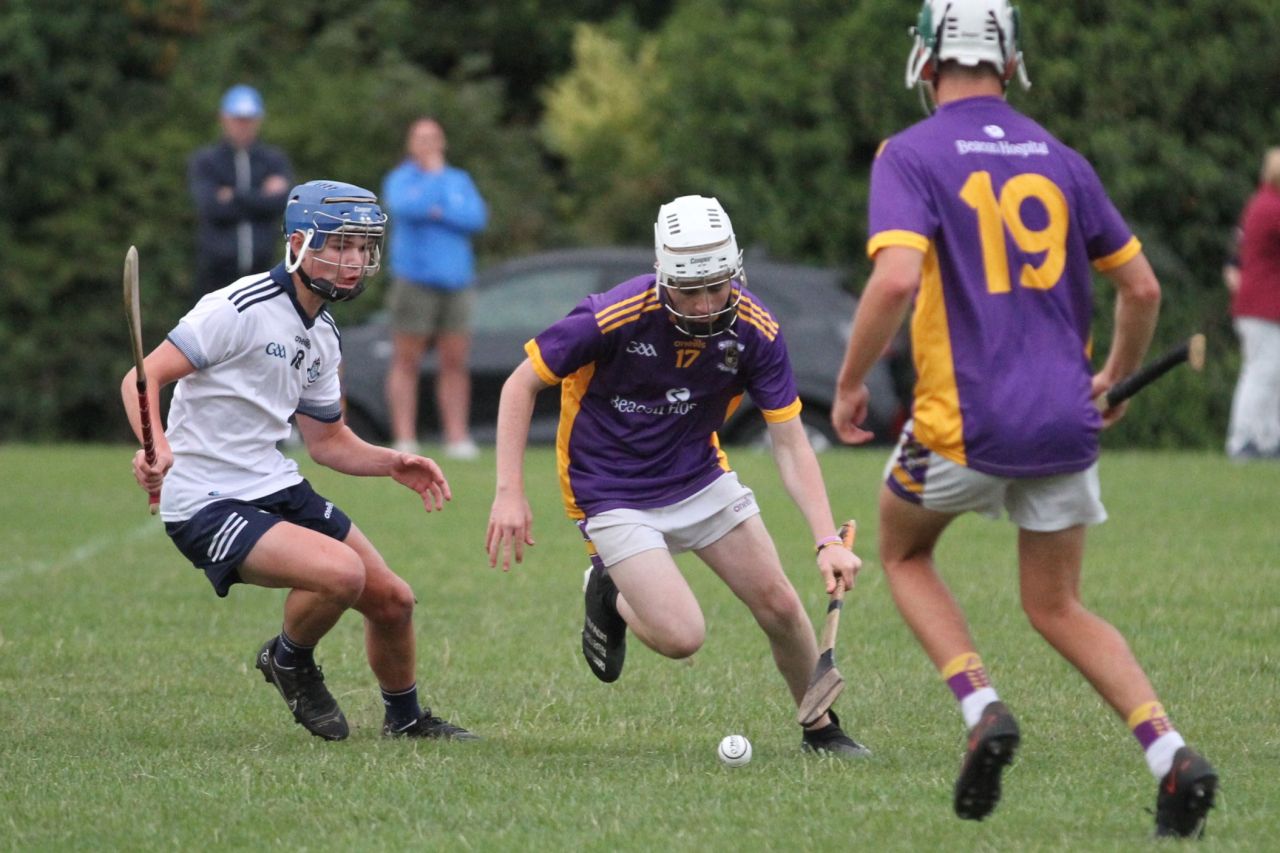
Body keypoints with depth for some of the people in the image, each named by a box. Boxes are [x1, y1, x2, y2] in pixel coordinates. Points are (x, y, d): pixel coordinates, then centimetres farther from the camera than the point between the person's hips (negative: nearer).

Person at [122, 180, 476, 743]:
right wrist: (156, 446, -39)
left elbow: (328, 440, 21)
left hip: (278, 487, 9)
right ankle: (290, 661, 3)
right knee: (340, 572, -28)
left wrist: (392, 464, 4)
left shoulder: (323, 337, 11)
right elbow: (144, 377, -20)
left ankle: (406, 719, 36)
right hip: (206, 504, -9)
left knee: (392, 601, 9)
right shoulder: (243, 307, -17)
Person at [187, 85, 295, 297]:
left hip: (261, 269, 1)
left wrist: (233, 197, -6)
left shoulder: (275, 160, 12)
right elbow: (211, 208, -10)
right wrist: (262, 198, -6)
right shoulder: (203, 162, 6)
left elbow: (279, 204, -6)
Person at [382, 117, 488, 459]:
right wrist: (434, 175, -7)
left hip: (455, 281, 3)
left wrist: (439, 213, -9)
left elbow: (476, 218, 0)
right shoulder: (400, 179, 5)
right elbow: (406, 206, -16)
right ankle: (404, 440, -4)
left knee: (455, 362, 0)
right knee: (406, 361, -5)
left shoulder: (460, 181, 16)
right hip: (414, 279, -3)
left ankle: (457, 437, 2)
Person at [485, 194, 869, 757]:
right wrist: (509, 492, -21)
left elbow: (790, 444, -11)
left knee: (781, 609, 0)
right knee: (682, 637, -18)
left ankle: (822, 730, 25)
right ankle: (611, 598, 16)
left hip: (700, 478, 4)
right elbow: (521, 385, -14)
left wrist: (828, 540, -23)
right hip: (615, 495, -4)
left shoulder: (754, 330, -16)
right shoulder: (616, 316, -27)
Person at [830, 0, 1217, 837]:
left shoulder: (910, 156, -6)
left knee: (904, 553, 24)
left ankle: (983, 707, 2)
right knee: (1059, 608, 17)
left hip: (965, 423, -4)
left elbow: (896, 280, -21)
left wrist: (851, 383, -8)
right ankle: (1170, 751, -5)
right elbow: (1142, 287, 12)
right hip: (1066, 420, 4)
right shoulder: (1059, 160, 9)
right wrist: (1115, 377, 30)